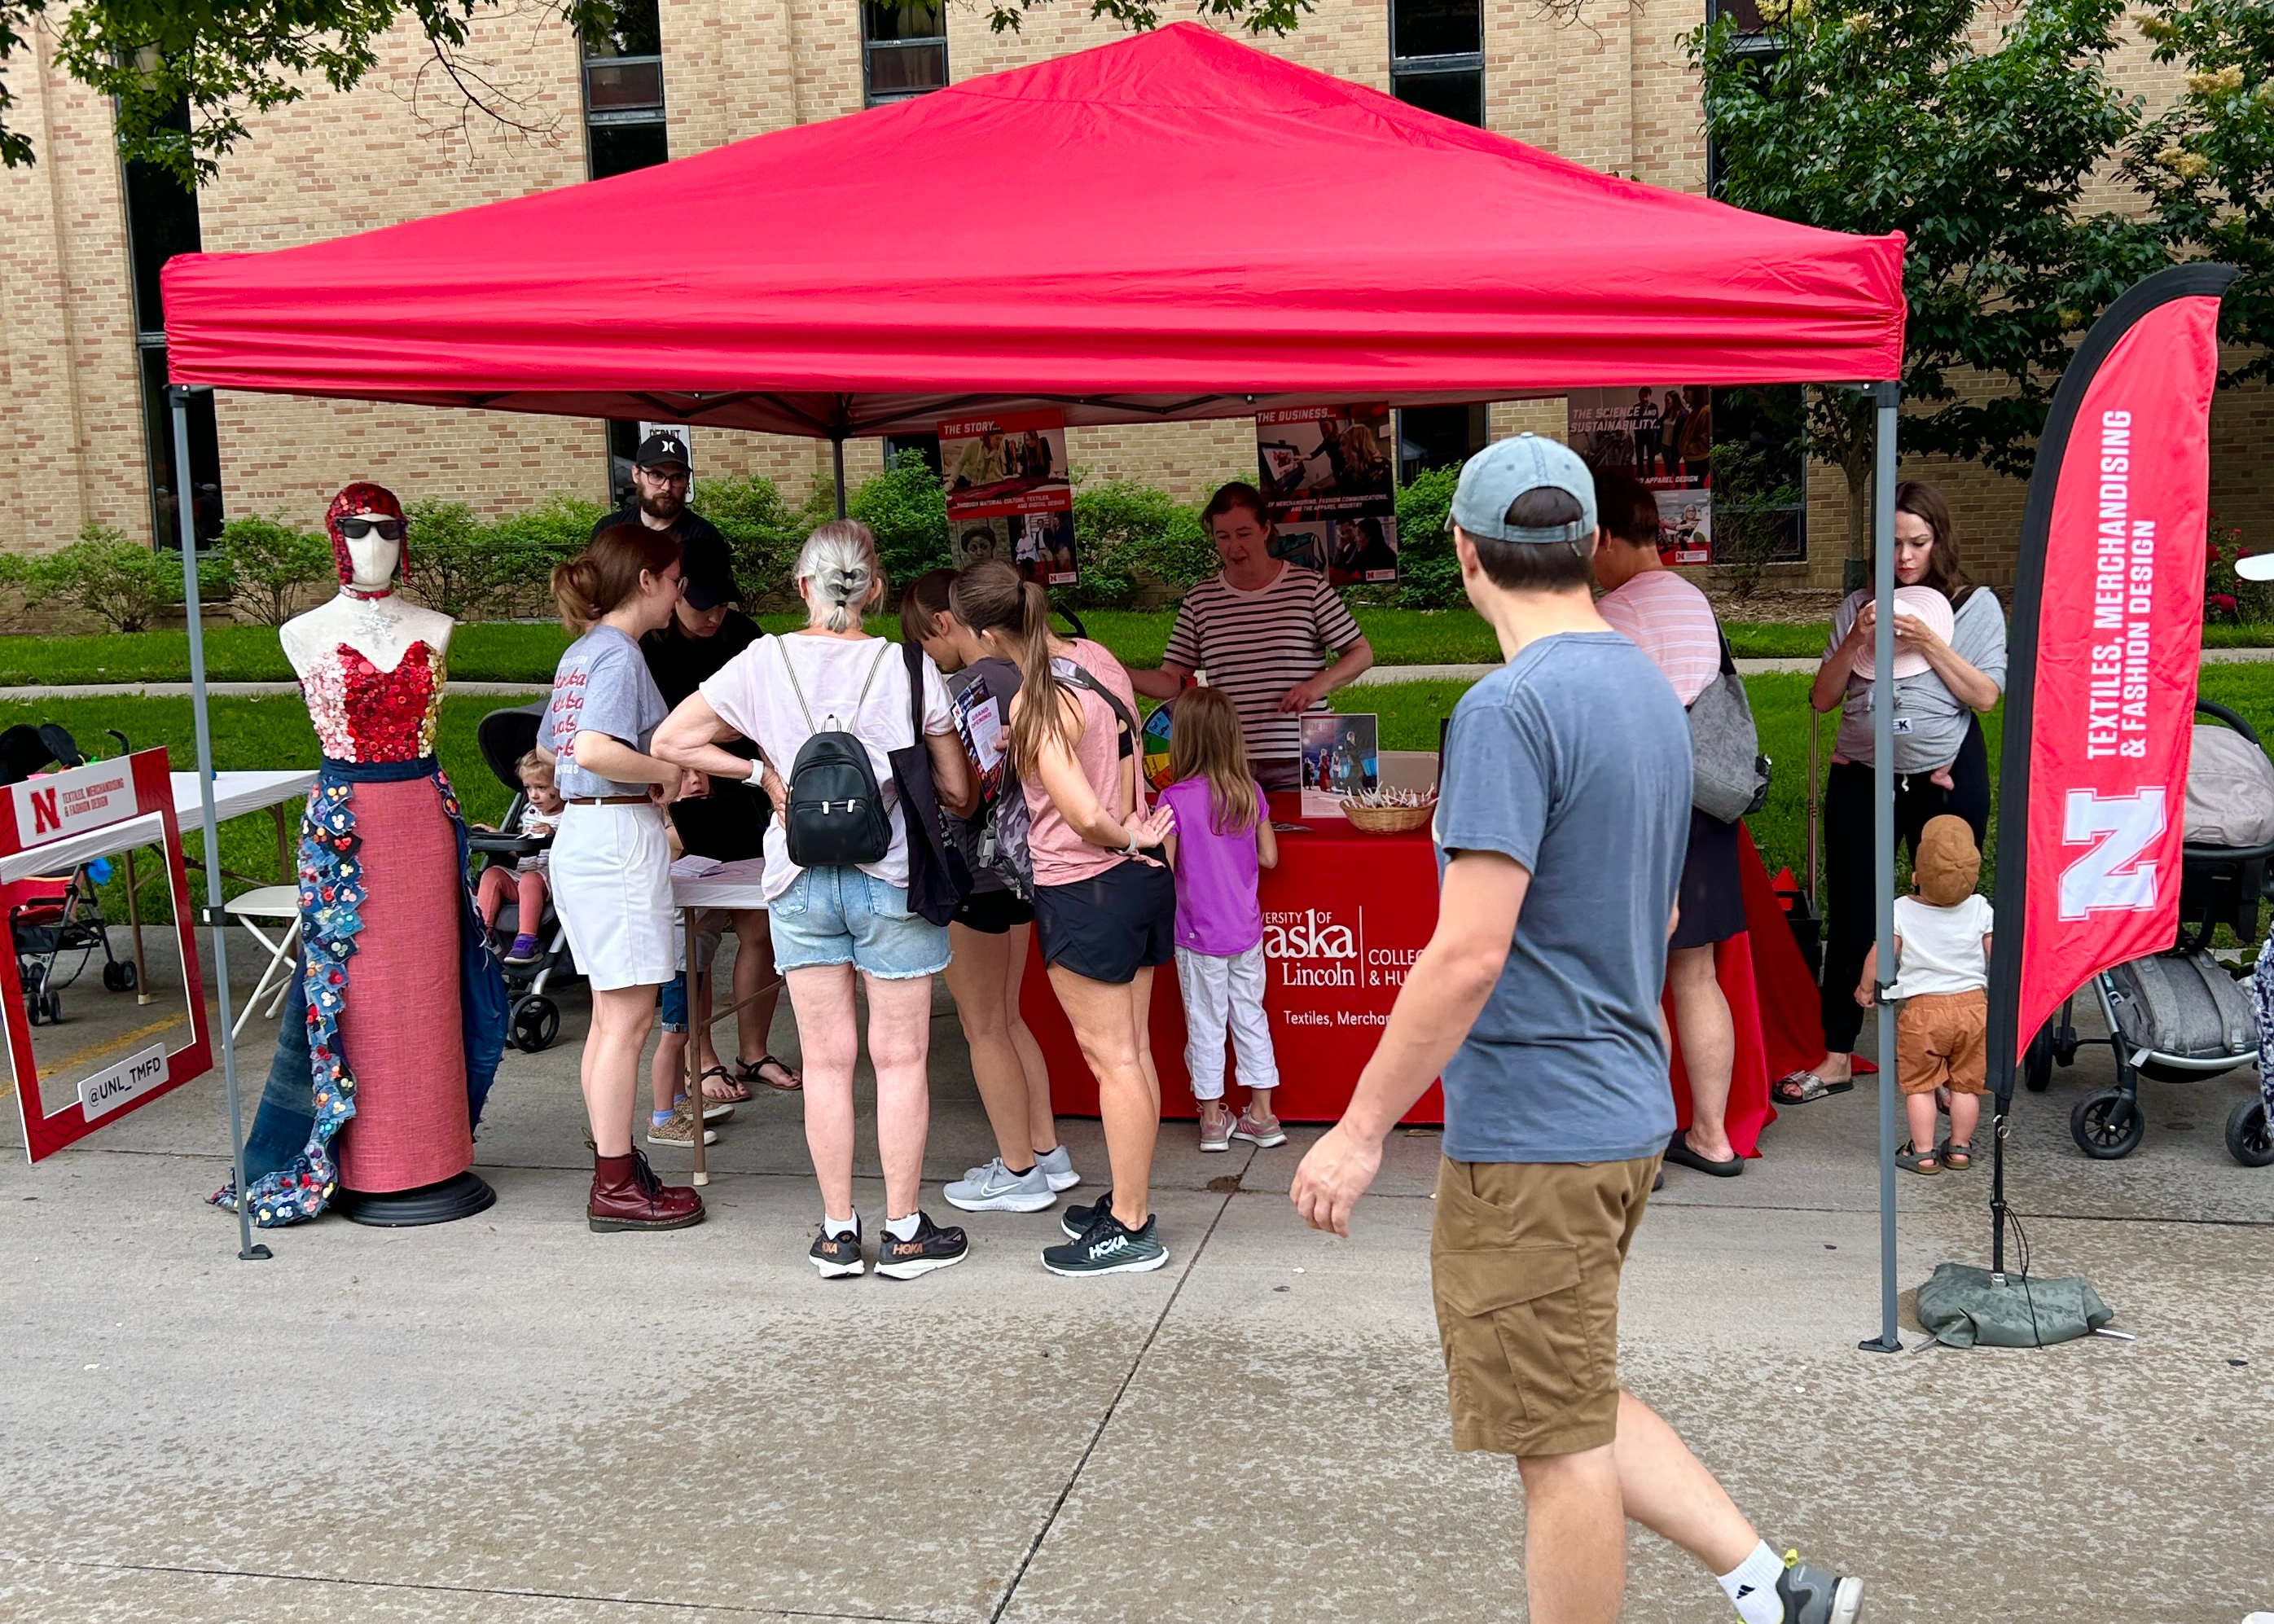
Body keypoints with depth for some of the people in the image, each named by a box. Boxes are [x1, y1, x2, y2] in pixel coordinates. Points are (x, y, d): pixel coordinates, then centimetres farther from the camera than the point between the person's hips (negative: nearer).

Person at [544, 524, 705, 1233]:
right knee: (628, 1019, -5)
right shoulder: (620, 655, -13)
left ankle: (616, 1168, 21)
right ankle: (616, 1189, 0)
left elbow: (553, 754, 21)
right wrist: (668, 773, -13)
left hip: (581, 835, 10)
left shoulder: (581, 653, 16)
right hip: (619, 838, -10)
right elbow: (594, 749, -27)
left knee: (612, 1015, 14)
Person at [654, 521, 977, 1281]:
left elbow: (670, 741, 1)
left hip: (801, 881, 2)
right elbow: (958, 793, -1)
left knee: (827, 1062, 10)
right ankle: (904, 1232, 14)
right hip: (892, 878, -2)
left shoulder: (764, 663, -3)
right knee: (900, 1060, 7)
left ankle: (838, 1233, 17)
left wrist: (761, 772, 6)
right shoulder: (908, 668, -8)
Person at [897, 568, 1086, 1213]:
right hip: (1019, 866, 9)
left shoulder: (965, 688, -20)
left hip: (973, 876, -9)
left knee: (984, 1028, 5)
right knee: (1007, 1019, 20)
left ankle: (1018, 1172, 13)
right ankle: (1047, 1153, 26)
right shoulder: (1022, 676, 5)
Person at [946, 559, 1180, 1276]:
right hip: (1141, 881, 8)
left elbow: (1085, 817, -27)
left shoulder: (1035, 705, -21)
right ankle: (1130, 1203, 27)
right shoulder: (1095, 657, 4)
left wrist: (1125, 836, -10)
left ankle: (1130, 1230, 10)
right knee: (1133, 1051, 15)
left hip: (1082, 894, -8)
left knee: (1111, 1060, 0)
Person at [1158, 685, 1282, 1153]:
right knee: (1250, 1015, 14)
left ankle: (1213, 1119, 17)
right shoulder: (1251, 793, -4)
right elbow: (1269, 857, 2)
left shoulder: (1175, 800, -17)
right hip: (1246, 930, 4)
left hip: (1199, 934, -4)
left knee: (1205, 1023, 8)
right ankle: (1262, 1116, 18)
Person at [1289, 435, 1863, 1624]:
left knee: (1562, 1440, 5)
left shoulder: (1511, 708, -19)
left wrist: (1360, 1130, -17)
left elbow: (1469, 953, -24)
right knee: (1576, 1406, 23)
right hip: (1624, 1111, 9)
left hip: (1528, 1134, -9)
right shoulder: (1650, 691, 10)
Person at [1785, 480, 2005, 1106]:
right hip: (1860, 778, 3)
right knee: (1850, 918, 6)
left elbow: (1985, 696, -7)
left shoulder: (1976, 606, 2)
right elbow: (1822, 698, 4)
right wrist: (1855, 641, -10)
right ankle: (1836, 1058, 14)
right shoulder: (1858, 607, 8)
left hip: (1945, 778, -2)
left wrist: (1930, 644, -16)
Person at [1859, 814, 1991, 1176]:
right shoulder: (1980, 909, -3)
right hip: (1973, 1004, 3)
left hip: (1922, 1009, -2)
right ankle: (1960, 1147, 23)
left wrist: (1866, 988, 14)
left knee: (1919, 1085, 7)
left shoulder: (1902, 911, -9)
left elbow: (1879, 956, -3)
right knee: (1966, 1084, 13)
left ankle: (1923, 1152, 8)